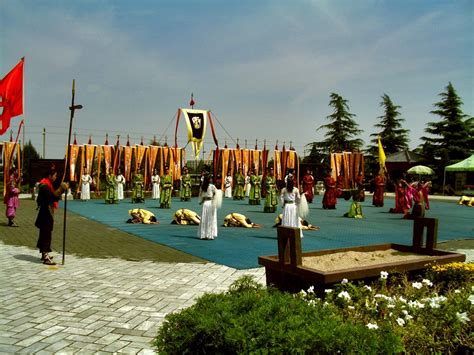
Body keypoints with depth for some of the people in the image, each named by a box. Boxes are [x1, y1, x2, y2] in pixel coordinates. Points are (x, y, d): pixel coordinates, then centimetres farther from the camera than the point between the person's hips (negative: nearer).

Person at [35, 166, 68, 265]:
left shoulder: (46, 184, 14)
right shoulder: (44, 186, -19)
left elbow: (53, 195, 13)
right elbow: (53, 197, -28)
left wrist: (61, 189, 4)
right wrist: (62, 189, -26)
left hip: (46, 214, 11)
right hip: (45, 214, -11)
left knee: (45, 234, 19)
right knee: (46, 234, -9)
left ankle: (44, 254, 30)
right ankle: (46, 258, -7)